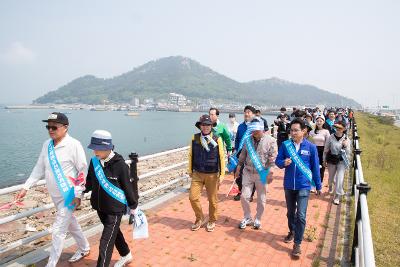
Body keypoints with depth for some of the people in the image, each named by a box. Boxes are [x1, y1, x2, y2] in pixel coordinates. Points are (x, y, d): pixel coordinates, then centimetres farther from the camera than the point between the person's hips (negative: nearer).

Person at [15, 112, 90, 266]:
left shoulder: (74, 145, -19)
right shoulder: (47, 145, 2)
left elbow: (83, 170, -15)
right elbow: (39, 168, 10)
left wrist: (78, 194, -16)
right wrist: (26, 187, 4)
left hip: (69, 195, -7)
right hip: (55, 196, 7)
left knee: (58, 231, -2)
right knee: (71, 223, 21)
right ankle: (84, 249, 42)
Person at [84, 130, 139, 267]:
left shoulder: (120, 164, -21)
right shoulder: (94, 161, -6)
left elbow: (128, 186, -12)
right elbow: (89, 182, 10)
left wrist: (133, 206, -3)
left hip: (115, 209, -7)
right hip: (100, 207, 7)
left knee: (106, 242, -4)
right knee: (114, 232, 25)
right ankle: (126, 255, 50)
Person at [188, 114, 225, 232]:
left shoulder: (217, 139, -7)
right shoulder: (194, 138, -2)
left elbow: (222, 157, -5)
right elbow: (191, 155, 7)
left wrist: (222, 174, -6)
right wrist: (190, 171, 11)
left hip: (212, 175, -2)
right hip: (197, 174, 2)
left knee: (212, 199, 10)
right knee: (193, 197, -2)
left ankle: (212, 221, 33)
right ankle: (200, 219, 24)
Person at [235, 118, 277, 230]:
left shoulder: (270, 141, -10)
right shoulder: (248, 139, 2)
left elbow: (273, 158, -10)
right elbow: (243, 155, 12)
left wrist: (270, 173, -14)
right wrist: (239, 167, 13)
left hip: (262, 174, -3)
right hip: (248, 172, 3)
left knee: (261, 199, 11)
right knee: (244, 196, 6)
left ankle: (257, 219, 31)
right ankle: (247, 218, 27)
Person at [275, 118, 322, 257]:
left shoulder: (311, 147, -7)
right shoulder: (285, 145, -4)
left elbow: (315, 167, 1)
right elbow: (277, 161, 2)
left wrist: (318, 186, 6)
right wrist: (283, 163, -22)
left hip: (304, 186, -2)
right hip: (289, 185, 3)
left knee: (301, 215, -6)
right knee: (290, 212, 19)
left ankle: (297, 244, 8)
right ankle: (292, 232, 44)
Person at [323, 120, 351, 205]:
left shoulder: (346, 139, -7)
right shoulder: (331, 137, -9)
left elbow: (348, 153, -3)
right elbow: (326, 150, 1)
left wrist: (346, 146, -22)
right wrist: (324, 160, 5)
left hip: (341, 161, -1)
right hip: (331, 160, 1)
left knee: (340, 179, -8)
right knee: (331, 177, 18)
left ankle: (337, 196, 5)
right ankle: (330, 186, 53)